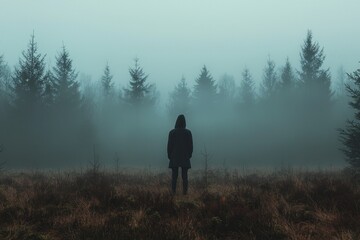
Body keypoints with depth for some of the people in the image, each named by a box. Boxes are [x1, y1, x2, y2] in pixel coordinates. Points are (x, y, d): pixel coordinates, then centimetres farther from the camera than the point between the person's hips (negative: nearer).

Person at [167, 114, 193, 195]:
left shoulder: (172, 132, -5)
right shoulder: (188, 132, -2)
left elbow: (169, 145, -4)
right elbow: (190, 146, 0)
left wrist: (169, 156, 7)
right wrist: (189, 155, 12)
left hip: (174, 157, 0)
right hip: (185, 158, 1)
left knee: (174, 176, 3)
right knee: (185, 176, 4)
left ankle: (173, 192, -1)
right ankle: (185, 192, 0)